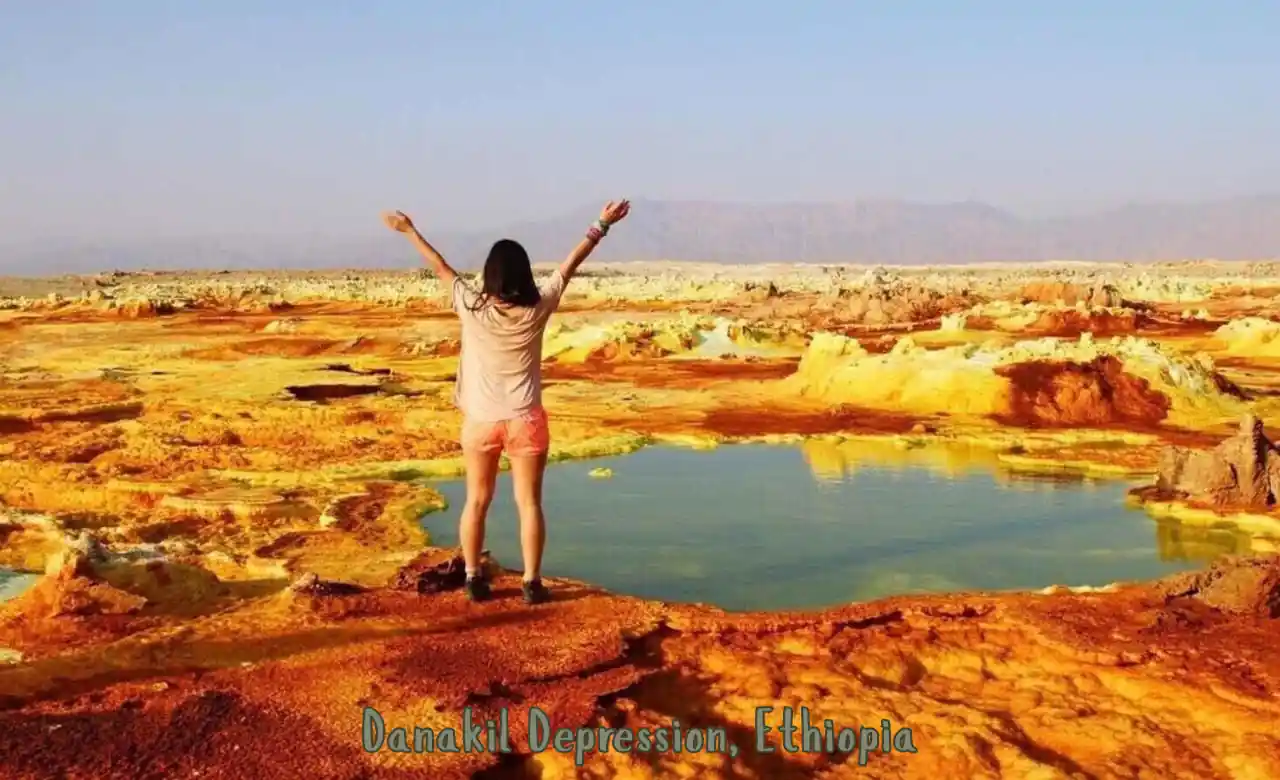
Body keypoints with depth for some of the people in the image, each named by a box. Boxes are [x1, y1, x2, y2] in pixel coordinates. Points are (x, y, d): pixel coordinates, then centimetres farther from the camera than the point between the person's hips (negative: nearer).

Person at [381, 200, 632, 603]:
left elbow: (440, 267, 3)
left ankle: (473, 579, 17)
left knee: (476, 502, 13)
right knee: (529, 503, 5)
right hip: (525, 420, -1)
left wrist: (408, 230, 15)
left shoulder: (472, 309, -9)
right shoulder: (537, 309, -9)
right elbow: (570, 265, -1)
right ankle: (532, 583, 6)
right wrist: (602, 225, 8)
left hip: (480, 420, 1)